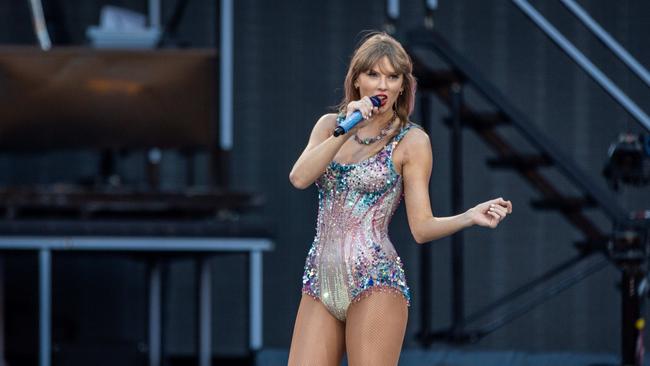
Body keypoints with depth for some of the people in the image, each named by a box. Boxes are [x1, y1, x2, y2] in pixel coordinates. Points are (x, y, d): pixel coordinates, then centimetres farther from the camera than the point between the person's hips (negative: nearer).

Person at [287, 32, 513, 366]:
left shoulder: (411, 141, 1)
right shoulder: (330, 125, 13)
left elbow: (421, 227, -2)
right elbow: (299, 178, -4)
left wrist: (470, 217, -19)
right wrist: (345, 131, -12)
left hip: (375, 280, -4)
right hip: (321, 282, 4)